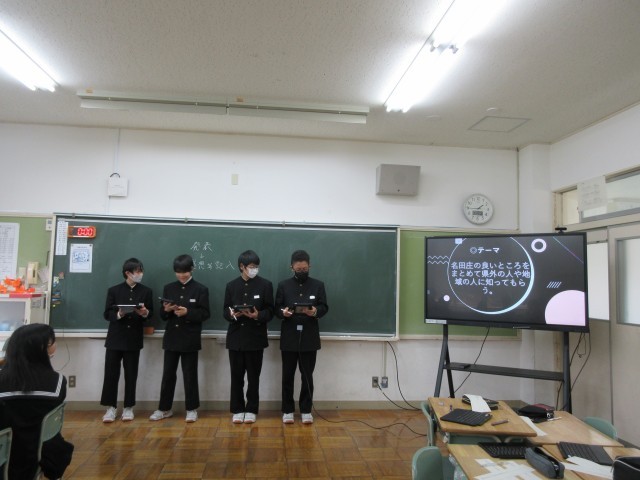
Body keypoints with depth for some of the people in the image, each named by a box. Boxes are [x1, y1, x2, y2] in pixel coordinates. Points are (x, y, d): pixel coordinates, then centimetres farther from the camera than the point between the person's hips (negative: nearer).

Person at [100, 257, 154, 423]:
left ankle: (128, 408, 15)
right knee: (111, 373, -1)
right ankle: (111, 407, 11)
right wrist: (118, 314, -20)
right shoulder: (114, 290, 2)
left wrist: (145, 313, -15)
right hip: (115, 338, -1)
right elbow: (107, 314, -1)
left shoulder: (146, 291, 7)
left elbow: (151, 313, 7)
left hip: (134, 339, 1)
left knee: (131, 374, 5)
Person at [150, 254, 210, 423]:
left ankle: (192, 409, 16)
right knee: (168, 374, 10)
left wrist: (187, 312, -22)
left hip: (190, 340, -3)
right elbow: (162, 315, 8)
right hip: (171, 338, 3)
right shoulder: (168, 288, 8)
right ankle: (164, 408, 22)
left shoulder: (201, 289, -2)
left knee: (190, 375, 4)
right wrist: (166, 310, -14)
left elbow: (205, 314, -7)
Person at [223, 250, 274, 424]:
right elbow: (225, 310, 7)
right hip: (236, 337, 2)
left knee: (253, 376, 5)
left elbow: (270, 311, -2)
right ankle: (237, 410, 19)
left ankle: (251, 410, 18)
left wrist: (258, 315, -22)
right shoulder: (231, 286, 7)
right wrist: (232, 314, -16)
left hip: (256, 337, -2)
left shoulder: (265, 284, 0)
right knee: (236, 375, 7)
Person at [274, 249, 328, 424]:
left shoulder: (318, 285, 5)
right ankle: (288, 410, 19)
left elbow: (324, 307, 1)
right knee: (288, 376, 7)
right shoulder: (283, 285, 5)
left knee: (307, 376, 6)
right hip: (289, 338, 0)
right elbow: (276, 309, 3)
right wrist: (283, 312, -20)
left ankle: (306, 410, 19)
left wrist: (315, 312, -20)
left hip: (309, 338, 0)